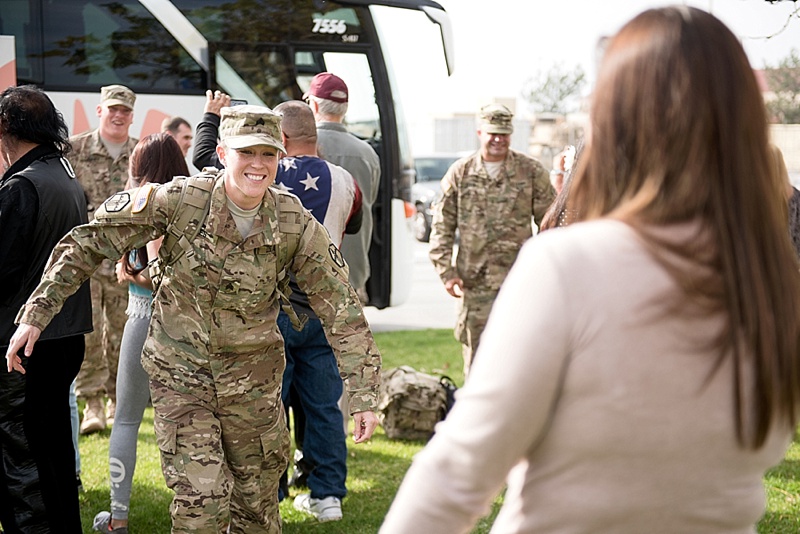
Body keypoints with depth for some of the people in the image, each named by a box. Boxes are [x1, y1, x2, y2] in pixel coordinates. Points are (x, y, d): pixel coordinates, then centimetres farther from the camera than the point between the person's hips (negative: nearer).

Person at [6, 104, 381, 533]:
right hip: (179, 371, -2)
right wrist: (35, 314, -14)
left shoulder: (297, 225, -13)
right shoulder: (179, 200, -19)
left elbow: (341, 309, -6)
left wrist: (364, 396, -9)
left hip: (252, 373, 2)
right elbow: (88, 242, -11)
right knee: (201, 497, -9)